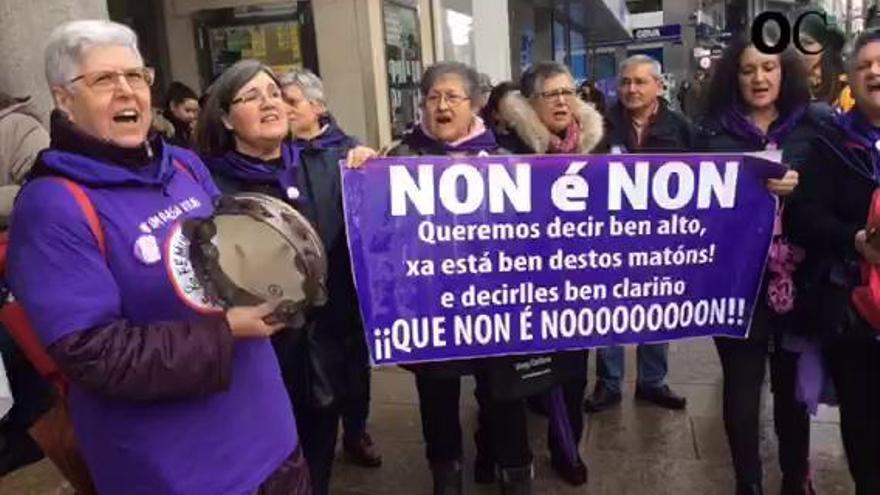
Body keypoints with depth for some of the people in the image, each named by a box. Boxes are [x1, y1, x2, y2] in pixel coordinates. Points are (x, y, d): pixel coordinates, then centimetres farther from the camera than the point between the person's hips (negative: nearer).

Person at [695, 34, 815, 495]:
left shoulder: (809, 128, 6)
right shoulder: (713, 130, 4)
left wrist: (797, 189, -16)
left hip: (795, 277, 1)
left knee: (791, 382, 12)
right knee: (741, 385, 4)